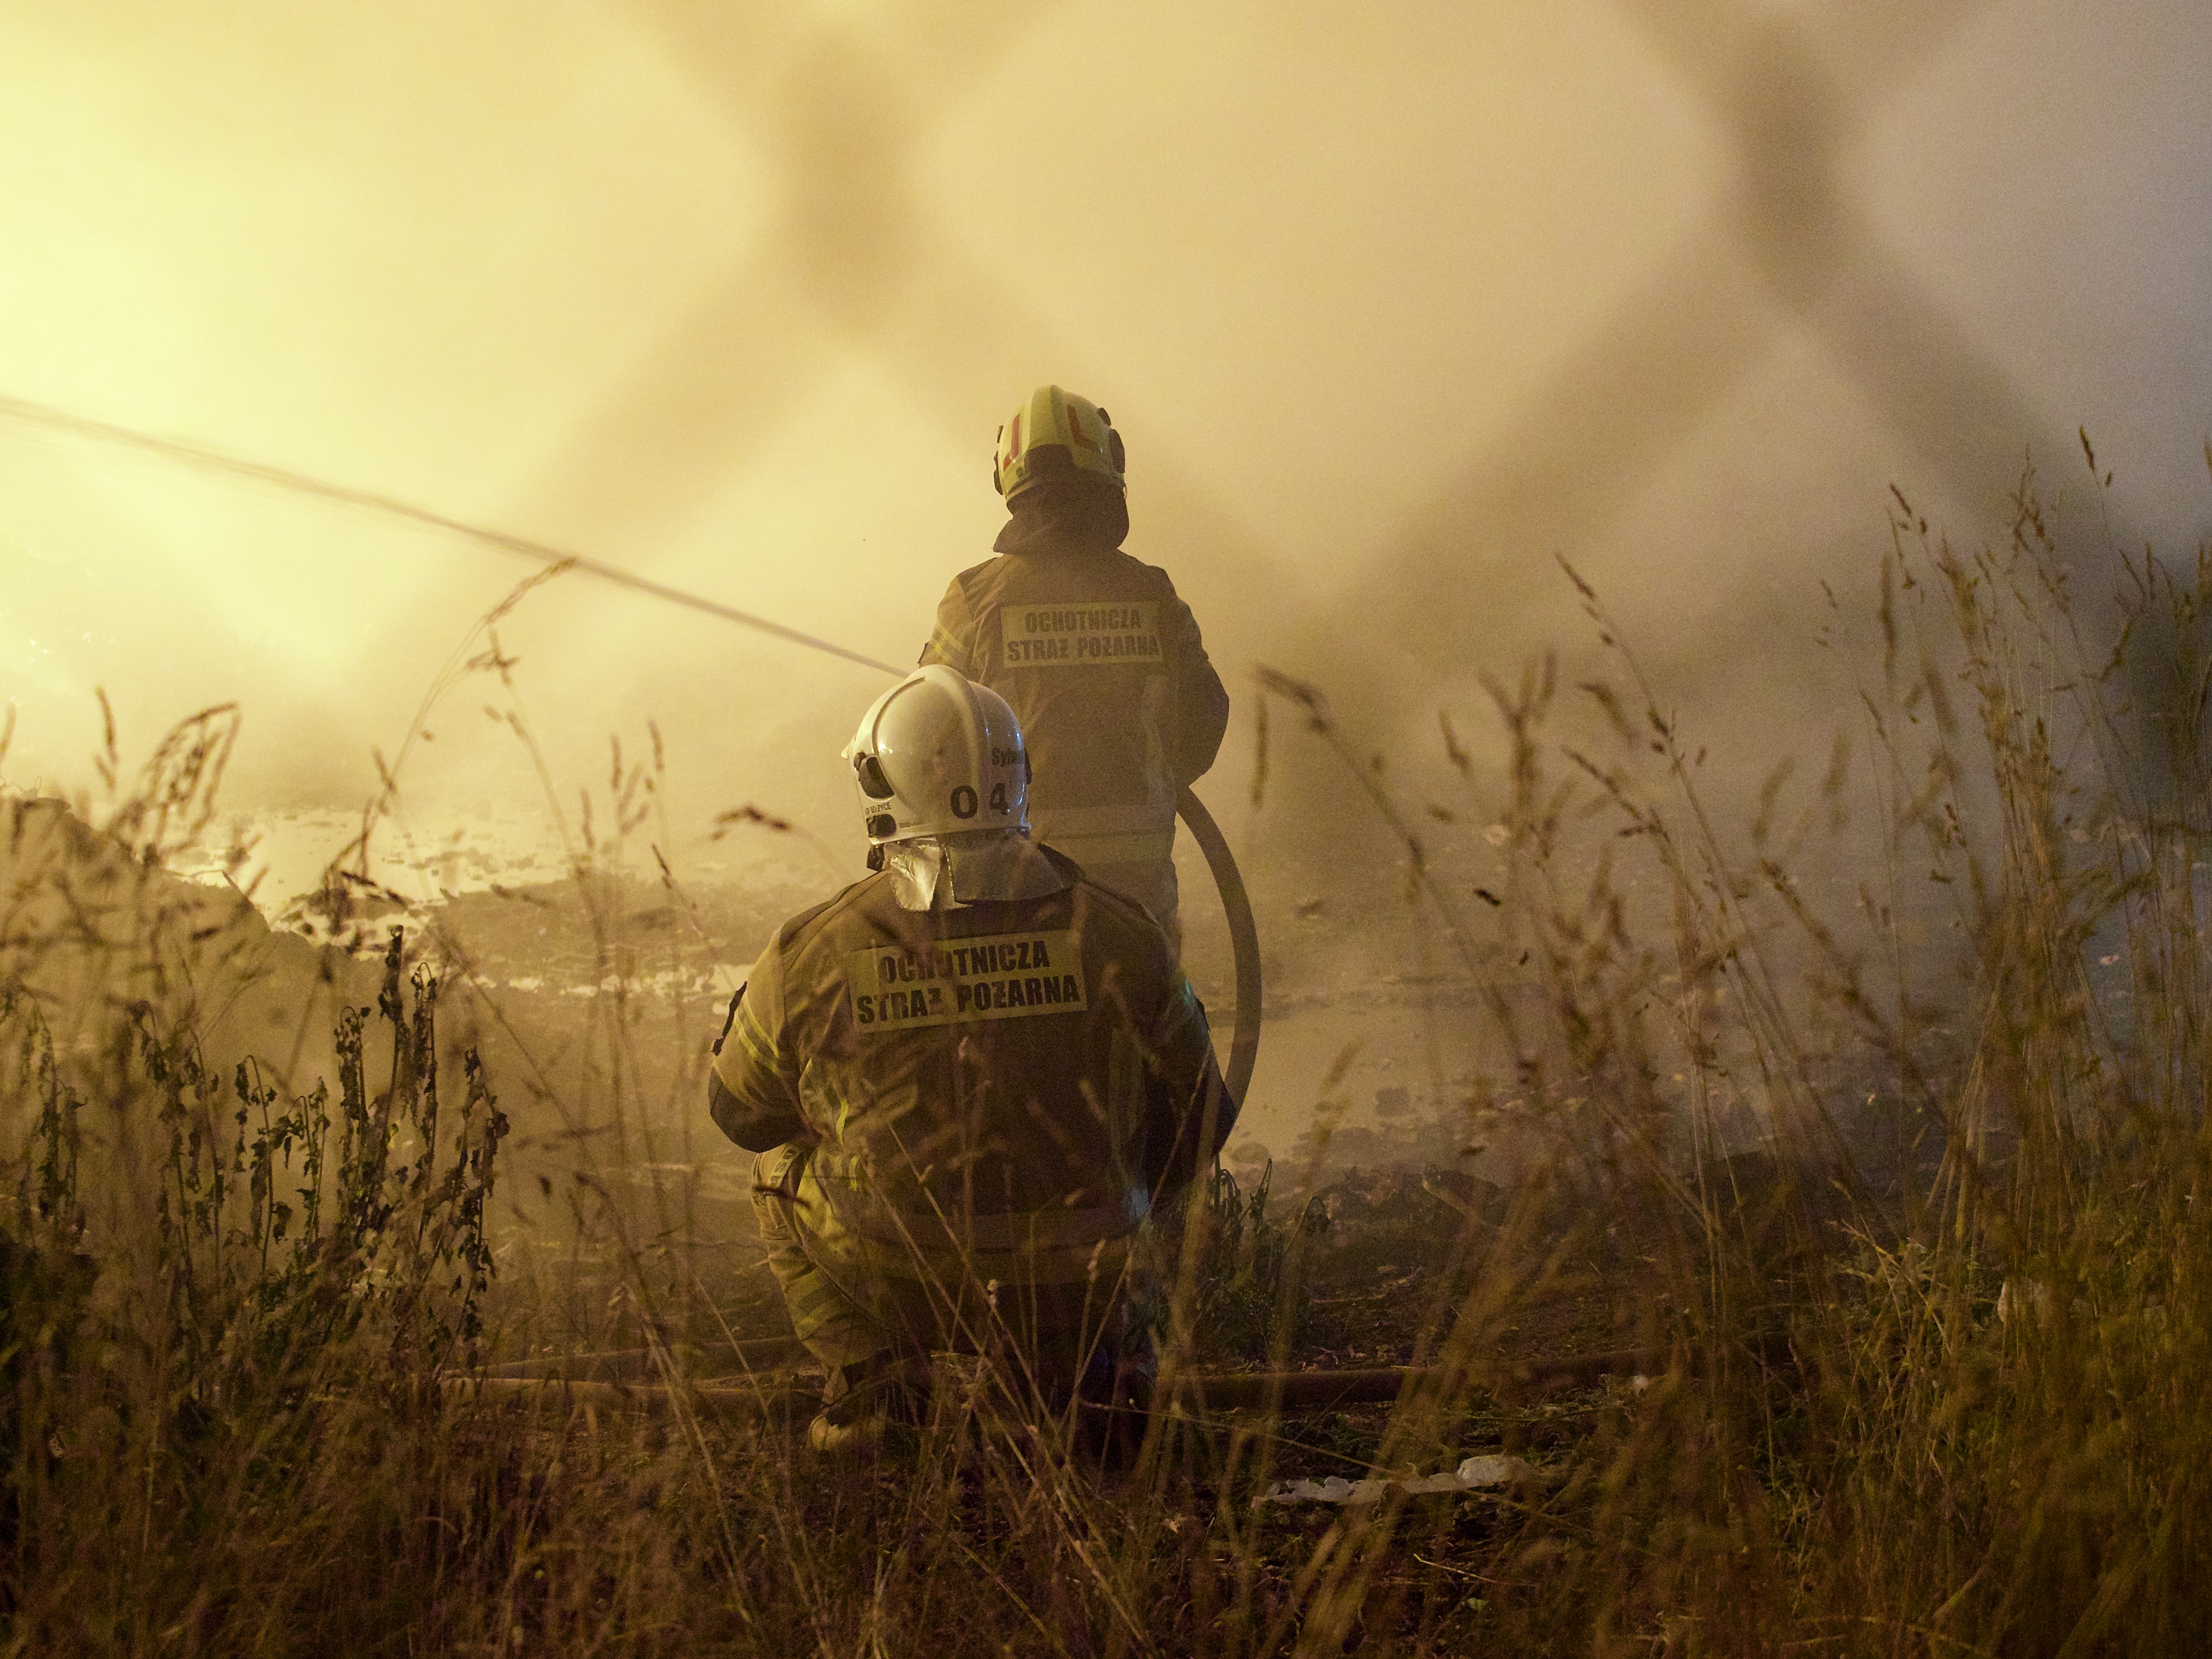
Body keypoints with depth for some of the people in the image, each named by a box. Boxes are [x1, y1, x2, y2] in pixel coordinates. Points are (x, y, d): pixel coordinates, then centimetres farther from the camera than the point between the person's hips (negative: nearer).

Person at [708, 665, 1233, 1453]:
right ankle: (1090, 1366, 17)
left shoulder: (810, 954, -12)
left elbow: (738, 1112, 6)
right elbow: (1197, 1119, 3)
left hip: (895, 1288, -2)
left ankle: (868, 1380, 11)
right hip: (1076, 1289, 2)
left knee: (781, 1167, 27)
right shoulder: (1115, 935, -10)